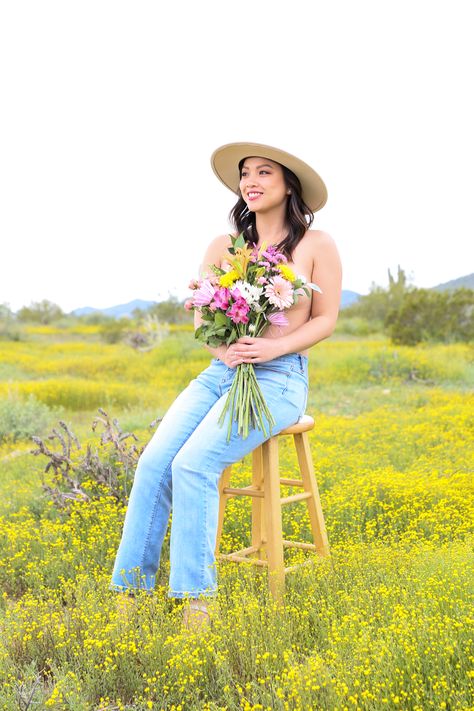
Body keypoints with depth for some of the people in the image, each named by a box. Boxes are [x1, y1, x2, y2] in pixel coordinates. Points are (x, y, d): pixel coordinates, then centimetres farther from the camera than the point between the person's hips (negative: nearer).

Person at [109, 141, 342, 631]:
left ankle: (195, 598, -19)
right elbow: (200, 316, 12)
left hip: (278, 376, -4)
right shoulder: (223, 247, 12)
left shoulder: (316, 245, 1)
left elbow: (326, 319, 2)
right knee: (153, 463, -19)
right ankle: (130, 591, -13)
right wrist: (219, 345, -11)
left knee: (193, 463, -27)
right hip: (218, 372, 5)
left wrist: (274, 346, -15)